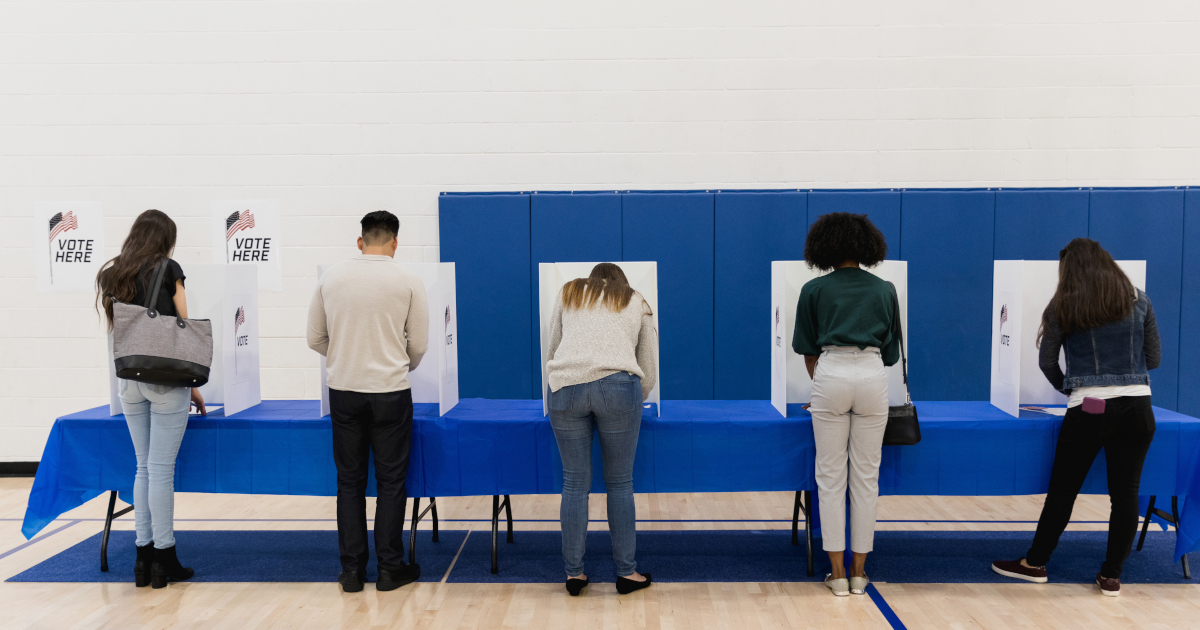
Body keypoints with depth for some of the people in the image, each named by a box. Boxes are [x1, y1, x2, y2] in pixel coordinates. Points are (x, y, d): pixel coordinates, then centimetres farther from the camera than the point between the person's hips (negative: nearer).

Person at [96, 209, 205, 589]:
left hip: (128, 379, 5)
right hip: (166, 378, -5)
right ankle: (164, 558, 3)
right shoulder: (168, 270, -3)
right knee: (161, 468, -3)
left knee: (144, 467, 12)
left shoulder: (112, 275, 12)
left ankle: (143, 556, 14)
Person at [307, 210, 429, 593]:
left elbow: (315, 339, 8)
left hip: (343, 390, 2)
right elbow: (418, 346, 2)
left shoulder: (331, 278, 2)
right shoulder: (408, 282, -3)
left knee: (350, 481, 11)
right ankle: (390, 569, 13)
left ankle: (352, 570, 16)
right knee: (391, 482, 7)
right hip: (390, 391, -2)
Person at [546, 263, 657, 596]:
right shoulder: (638, 303, 25)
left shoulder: (568, 293, 27)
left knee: (575, 483, 7)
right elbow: (649, 371, 24)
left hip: (566, 386, 1)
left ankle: (574, 573, 13)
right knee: (620, 483, 8)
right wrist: (633, 402, 40)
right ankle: (627, 572, 14)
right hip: (618, 387, -1)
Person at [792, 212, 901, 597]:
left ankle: (837, 573, 8)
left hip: (831, 375, -1)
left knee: (830, 477, 5)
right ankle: (859, 572, 14)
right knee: (866, 477, 7)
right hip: (872, 376, 1)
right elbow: (891, 351, 19)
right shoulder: (884, 290, 13)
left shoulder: (814, 290, 9)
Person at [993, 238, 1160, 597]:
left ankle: (1035, 563, 20)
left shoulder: (1065, 306, 0)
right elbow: (1154, 359, 11)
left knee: (1063, 490, 8)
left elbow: (1047, 361, 3)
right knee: (1125, 492, 8)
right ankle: (1111, 576, 15)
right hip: (1136, 407, 3)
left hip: (1088, 409, -2)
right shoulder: (1139, 301, 7)